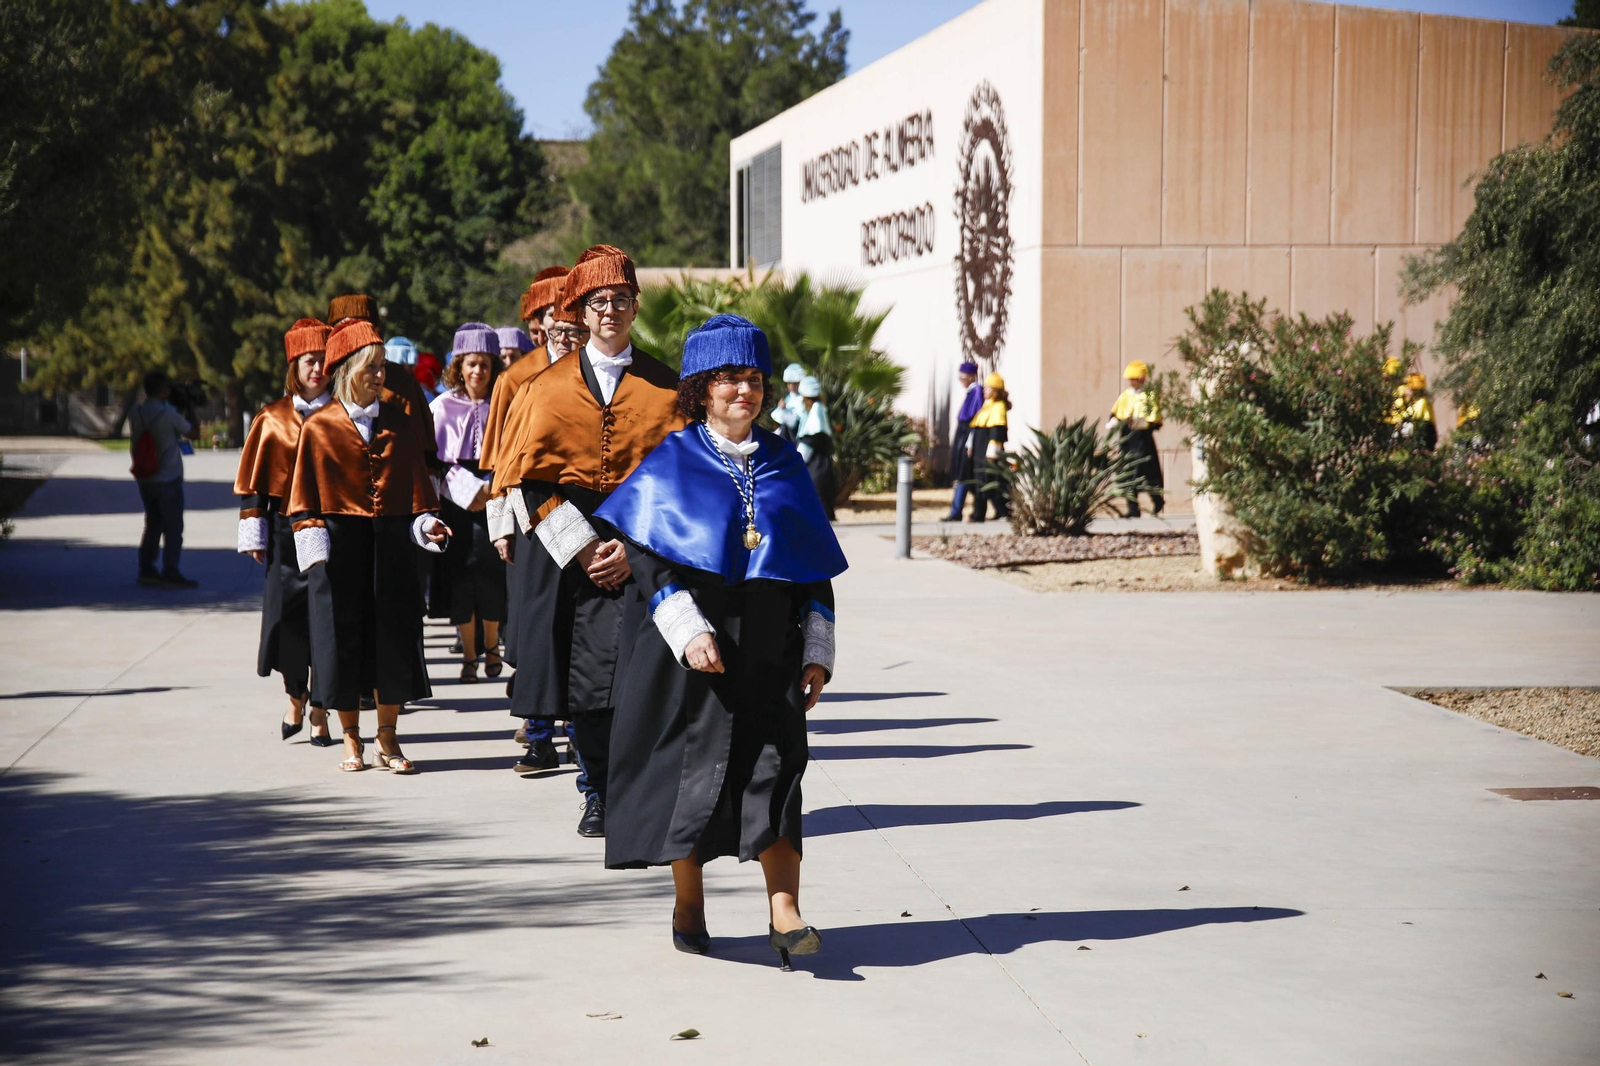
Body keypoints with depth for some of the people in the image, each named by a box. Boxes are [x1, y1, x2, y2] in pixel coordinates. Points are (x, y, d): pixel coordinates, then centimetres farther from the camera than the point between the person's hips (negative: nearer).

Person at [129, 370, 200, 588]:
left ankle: (146, 570, 16)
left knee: (153, 524, 16)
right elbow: (192, 433, -5)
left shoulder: (135, 414, -1)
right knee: (173, 528, 1)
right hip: (168, 480, -6)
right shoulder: (169, 414, -18)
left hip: (144, 479, 6)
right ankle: (170, 574, 0)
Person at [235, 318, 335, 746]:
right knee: (288, 618, -3)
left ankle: (320, 711, 4)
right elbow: (254, 480, 7)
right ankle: (296, 698, 17)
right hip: (287, 530, 1)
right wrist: (254, 534, 1)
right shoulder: (273, 419, 6)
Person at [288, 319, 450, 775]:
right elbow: (307, 496, 0)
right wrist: (315, 546, -9)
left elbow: (417, 481, 10)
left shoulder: (399, 421, 7)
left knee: (392, 635, 3)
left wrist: (426, 523, -5)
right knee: (342, 638, 2)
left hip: (391, 542, 2)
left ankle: (388, 740, 13)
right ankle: (351, 740, 13)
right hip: (340, 543, -2)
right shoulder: (319, 426, -1)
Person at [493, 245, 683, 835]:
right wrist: (583, 546, -8)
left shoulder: (664, 388, 8)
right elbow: (528, 478, 2)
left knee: (620, 669, -14)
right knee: (581, 674, -1)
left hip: (637, 549, -1)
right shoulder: (549, 385, 9)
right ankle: (598, 791, 11)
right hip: (562, 543, 1)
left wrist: (633, 547, -11)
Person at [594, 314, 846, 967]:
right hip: (696, 650, -2)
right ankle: (688, 906, 17)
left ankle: (784, 913, -11)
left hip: (769, 650, 2)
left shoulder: (784, 466, 10)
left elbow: (815, 568, 11)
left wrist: (817, 653, 3)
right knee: (694, 766, 2)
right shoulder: (672, 465, 1)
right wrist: (689, 630, -20)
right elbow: (648, 558, -7)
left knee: (775, 766, -7)